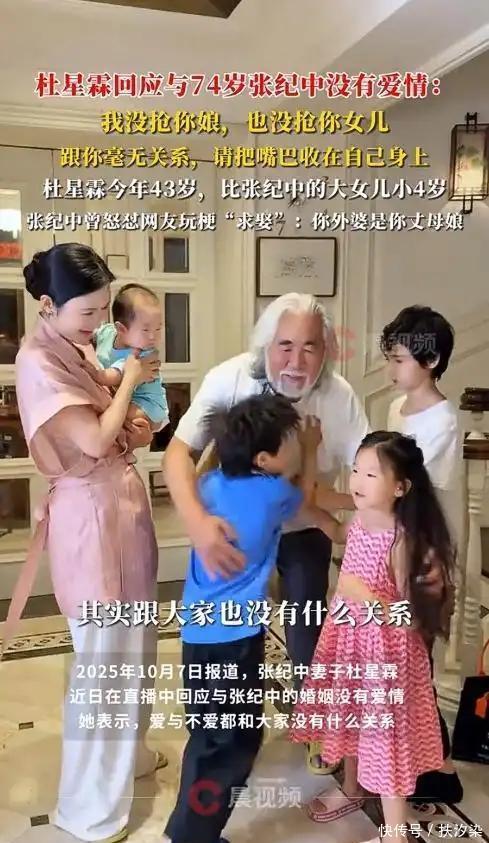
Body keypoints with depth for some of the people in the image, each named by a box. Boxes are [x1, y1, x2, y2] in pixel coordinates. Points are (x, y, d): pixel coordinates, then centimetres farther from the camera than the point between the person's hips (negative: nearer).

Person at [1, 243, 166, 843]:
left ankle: (126, 753, 45)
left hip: (121, 505, 9)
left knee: (131, 644, 22)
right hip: (91, 516, -9)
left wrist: (131, 432, -3)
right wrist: (130, 380, -12)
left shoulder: (77, 347, 10)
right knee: (104, 657, 3)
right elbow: (93, 442, -24)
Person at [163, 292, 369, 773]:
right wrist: (197, 523, -49)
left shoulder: (339, 396, -24)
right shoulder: (229, 379, -29)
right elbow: (178, 452, -32)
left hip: (304, 530, 1)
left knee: (306, 633, 8)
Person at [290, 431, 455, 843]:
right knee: (350, 717, 24)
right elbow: (338, 534, 22)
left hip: (383, 641, -8)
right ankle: (351, 790, 49)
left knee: (384, 729, 4)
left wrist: (365, 595, -35)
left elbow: (403, 613, -20)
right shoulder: (358, 523, -4)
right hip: (347, 632, 8)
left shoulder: (402, 540, -24)